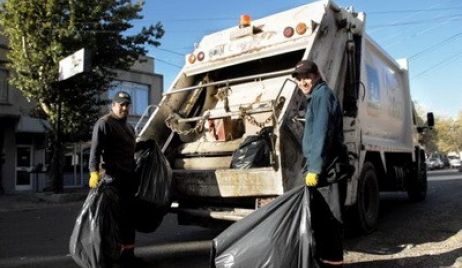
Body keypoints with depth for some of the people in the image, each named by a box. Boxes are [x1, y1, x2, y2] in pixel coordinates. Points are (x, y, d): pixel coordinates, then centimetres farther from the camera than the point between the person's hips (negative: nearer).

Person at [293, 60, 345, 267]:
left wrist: (314, 168, -24)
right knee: (321, 214, 14)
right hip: (322, 166, 10)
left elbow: (322, 134, -20)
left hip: (324, 167, -10)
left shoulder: (322, 94, -9)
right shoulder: (316, 97, 21)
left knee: (327, 216, -4)